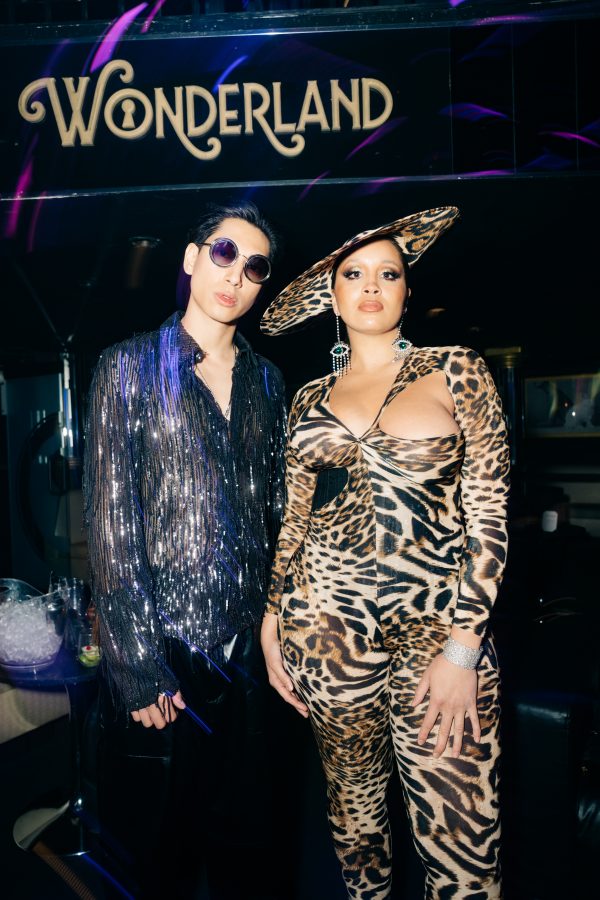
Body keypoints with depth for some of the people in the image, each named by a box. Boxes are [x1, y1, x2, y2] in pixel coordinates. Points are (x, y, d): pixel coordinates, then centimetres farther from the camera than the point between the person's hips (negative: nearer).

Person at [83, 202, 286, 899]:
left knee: (239, 844, 18)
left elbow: (277, 514, 9)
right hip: (161, 651, -3)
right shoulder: (131, 367, -4)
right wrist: (138, 667, -12)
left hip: (247, 650, 4)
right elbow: (111, 525, -9)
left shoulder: (267, 382, 8)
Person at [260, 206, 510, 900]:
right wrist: (271, 621, 7)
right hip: (326, 628, 3)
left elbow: (491, 514, -4)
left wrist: (462, 647, -10)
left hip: (439, 626, -2)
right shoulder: (310, 399, 11)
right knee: (353, 804, 17)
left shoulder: (454, 372, 2)